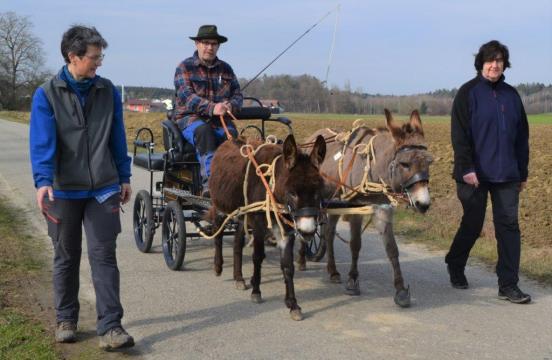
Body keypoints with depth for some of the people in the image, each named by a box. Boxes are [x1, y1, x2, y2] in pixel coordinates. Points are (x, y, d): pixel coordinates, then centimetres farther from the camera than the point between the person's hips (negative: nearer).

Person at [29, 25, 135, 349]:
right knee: (66, 257, 12)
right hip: (64, 190, -1)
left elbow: (118, 138, 11)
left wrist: (124, 177, 12)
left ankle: (110, 327, -1)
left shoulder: (108, 91, 4)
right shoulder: (47, 95, -5)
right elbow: (42, 142, -15)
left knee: (104, 256, -2)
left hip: (104, 189, 1)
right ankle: (66, 320, 27)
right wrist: (43, 180, -29)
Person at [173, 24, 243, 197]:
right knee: (203, 131, -37)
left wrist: (230, 106, -15)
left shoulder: (225, 69, 17)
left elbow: (238, 95, 11)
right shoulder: (185, 67, 4)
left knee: (231, 135, -30)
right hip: (191, 118, -3)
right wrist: (211, 108, -28)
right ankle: (209, 182, -43)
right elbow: (186, 96, -11)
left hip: (220, 120, 3)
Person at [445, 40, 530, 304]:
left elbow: (522, 136, 15)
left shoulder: (511, 95, 10)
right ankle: (455, 266, 33)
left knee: (509, 225, -1)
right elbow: (459, 135, -10)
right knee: (472, 224, 7)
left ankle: (508, 285, 4)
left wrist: (523, 171, 13)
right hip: (476, 174, -4)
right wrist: (466, 169, -17)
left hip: (506, 174, 4)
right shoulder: (468, 93, -4)